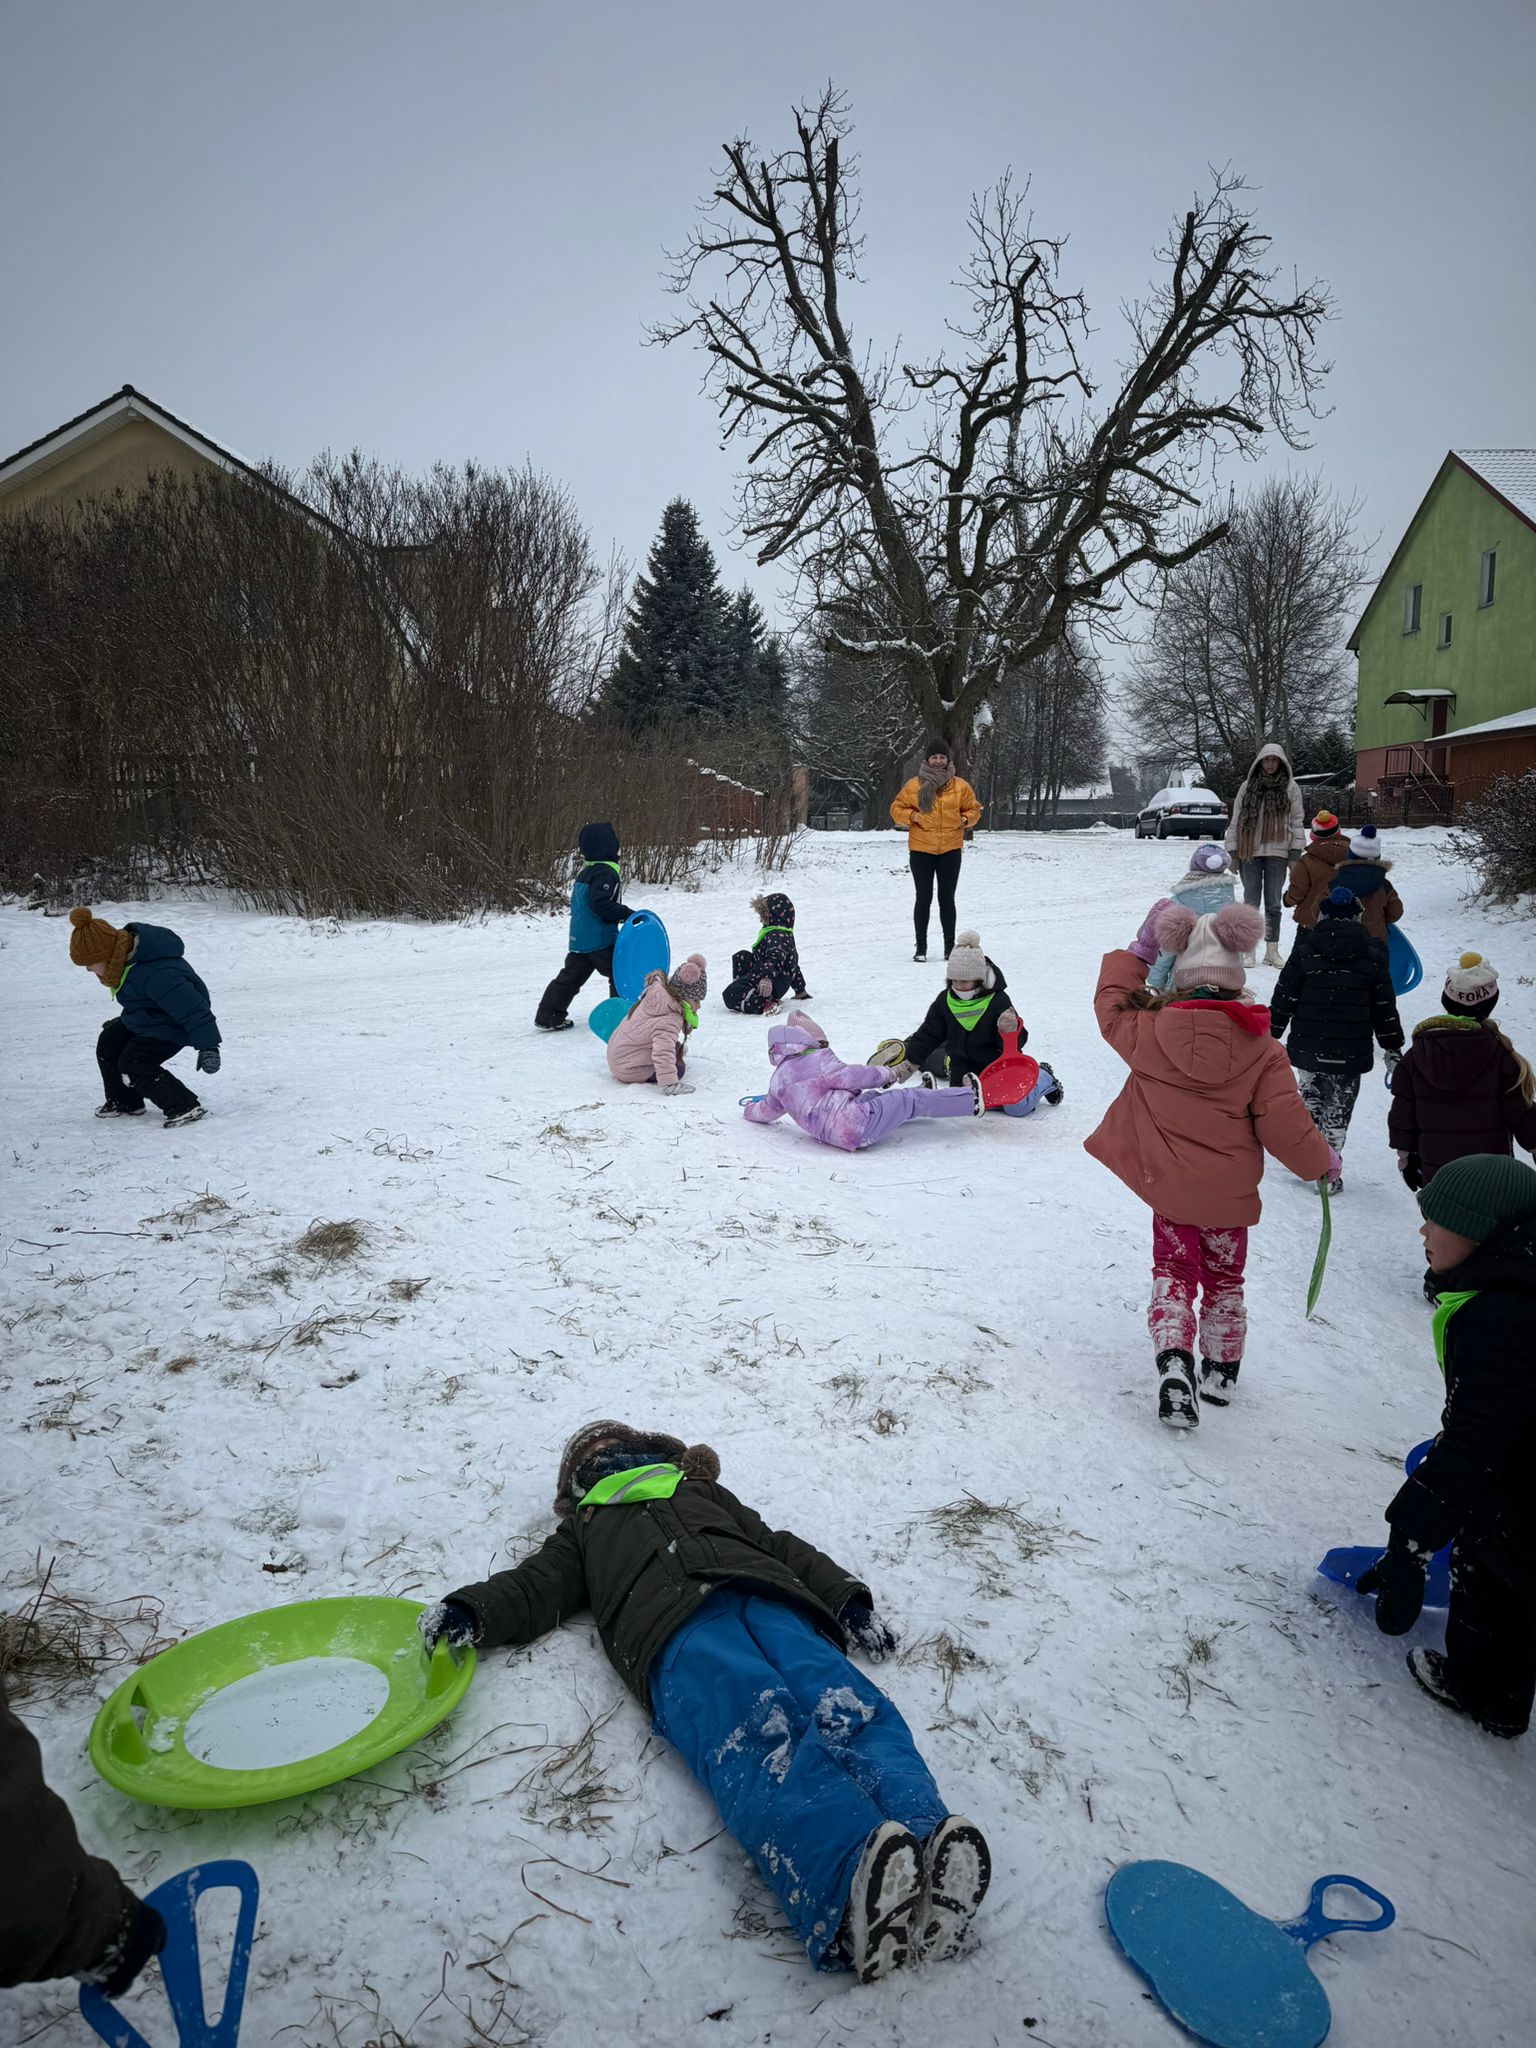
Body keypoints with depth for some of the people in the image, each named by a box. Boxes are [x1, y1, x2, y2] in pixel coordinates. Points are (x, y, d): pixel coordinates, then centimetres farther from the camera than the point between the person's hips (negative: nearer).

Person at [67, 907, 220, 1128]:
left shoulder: (153, 973, -40)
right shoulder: (126, 951, -8)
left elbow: (191, 1007, -38)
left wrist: (208, 1045, -37)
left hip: (169, 1027, -10)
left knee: (134, 1065, -17)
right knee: (108, 1044, 15)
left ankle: (186, 1107, -12)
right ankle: (124, 1102, 31)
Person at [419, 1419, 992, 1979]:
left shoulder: (706, 1495, 43)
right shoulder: (584, 1531, 42)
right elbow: (535, 1587, 25)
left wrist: (848, 1600, 14)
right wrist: (470, 1611, 1)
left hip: (767, 1596, 2)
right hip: (675, 1627, -2)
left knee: (845, 1708, -32)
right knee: (756, 1732, -37)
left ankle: (927, 1838, -58)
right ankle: (851, 1872, -64)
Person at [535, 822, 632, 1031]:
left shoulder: (585, 873, 15)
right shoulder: (606, 873, -15)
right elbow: (600, 903, -26)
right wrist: (626, 914, -19)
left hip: (578, 939, 9)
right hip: (600, 939, -9)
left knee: (571, 976, 12)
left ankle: (548, 1016, 9)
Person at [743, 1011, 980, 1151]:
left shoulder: (778, 1079, 13)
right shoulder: (818, 1059, -6)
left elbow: (767, 1111, 24)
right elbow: (848, 1076, -14)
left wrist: (752, 1109, 47)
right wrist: (887, 1073, -1)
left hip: (831, 1135, 8)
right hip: (858, 1126, -8)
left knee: (871, 1097, 31)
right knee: (911, 1099, 3)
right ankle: (972, 1100, 9)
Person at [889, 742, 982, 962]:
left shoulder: (960, 786, 3)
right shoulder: (914, 785, -1)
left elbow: (974, 809, 15)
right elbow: (896, 808, 8)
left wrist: (966, 819, -5)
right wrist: (911, 816, -10)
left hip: (950, 849, 1)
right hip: (921, 850, -1)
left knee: (947, 899, 8)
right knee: (923, 898, 2)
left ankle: (950, 946, 17)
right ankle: (921, 947, 10)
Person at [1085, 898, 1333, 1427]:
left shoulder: (1150, 1033, -12)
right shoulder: (1261, 1049, -13)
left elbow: (1112, 1006, 9)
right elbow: (1284, 1124, -13)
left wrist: (1139, 950, 17)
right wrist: (1321, 1160, 7)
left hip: (1167, 1186, 0)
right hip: (1228, 1193, 1)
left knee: (1173, 1273, 13)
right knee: (1224, 1279, 21)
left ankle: (1174, 1364, -8)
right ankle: (1221, 1373, 33)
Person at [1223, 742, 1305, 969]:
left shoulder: (1290, 787, 4)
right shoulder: (1248, 786, 5)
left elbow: (1297, 822, 4)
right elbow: (1235, 820, 6)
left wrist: (1295, 854, -3)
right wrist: (1232, 851, 0)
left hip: (1277, 852, 0)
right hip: (1250, 852, 0)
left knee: (1273, 904, 5)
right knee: (1251, 902, 5)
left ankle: (1272, 949, 12)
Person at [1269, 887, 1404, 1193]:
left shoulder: (1305, 949, -4)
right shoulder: (1372, 955, -2)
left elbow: (1283, 1000, -2)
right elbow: (1384, 1008, 3)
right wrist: (1393, 1050, 13)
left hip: (1307, 1048, 0)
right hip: (1351, 1052, 0)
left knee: (1310, 1100, 19)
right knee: (1338, 1110, 9)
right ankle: (1328, 1174, 11)